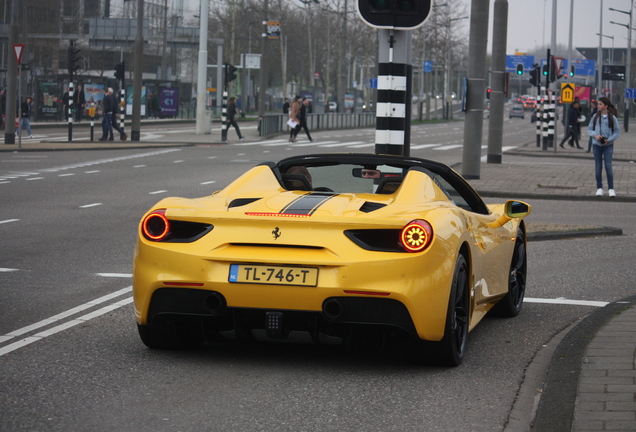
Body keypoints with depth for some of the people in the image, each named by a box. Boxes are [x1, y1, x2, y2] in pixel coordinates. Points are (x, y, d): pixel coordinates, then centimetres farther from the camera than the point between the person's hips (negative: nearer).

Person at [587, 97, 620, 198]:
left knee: (608, 166, -9)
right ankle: (599, 188, 14)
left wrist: (609, 140, -12)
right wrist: (595, 135, -11)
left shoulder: (612, 118, -2)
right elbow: (589, 129, 9)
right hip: (596, 145, 2)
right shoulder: (595, 117, 5)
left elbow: (617, 132, 2)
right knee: (598, 167, 5)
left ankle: (611, 189, -1)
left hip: (608, 145, -2)